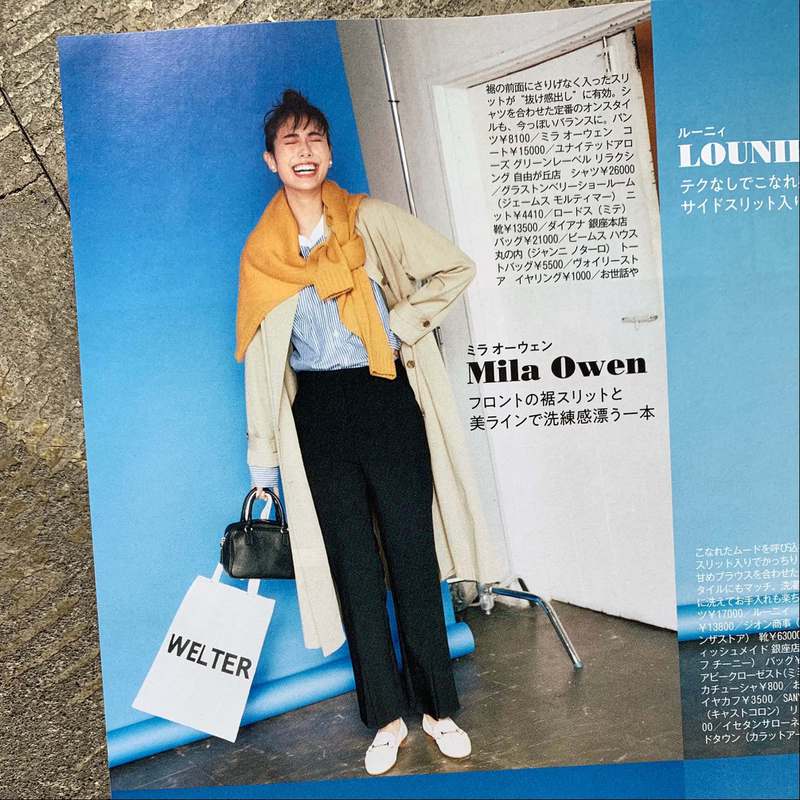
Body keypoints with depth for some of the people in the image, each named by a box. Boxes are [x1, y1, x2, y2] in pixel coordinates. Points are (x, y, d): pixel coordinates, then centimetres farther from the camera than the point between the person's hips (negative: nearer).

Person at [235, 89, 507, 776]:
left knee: (413, 558, 3)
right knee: (354, 567, 7)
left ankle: (437, 706, 23)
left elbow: (455, 269, 2)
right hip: (318, 416, 2)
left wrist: (403, 327, -6)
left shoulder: (372, 221, 1)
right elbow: (261, 359, 8)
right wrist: (264, 462, 7)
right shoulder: (262, 252, 7)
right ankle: (388, 716, 24)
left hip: (386, 402, -2)